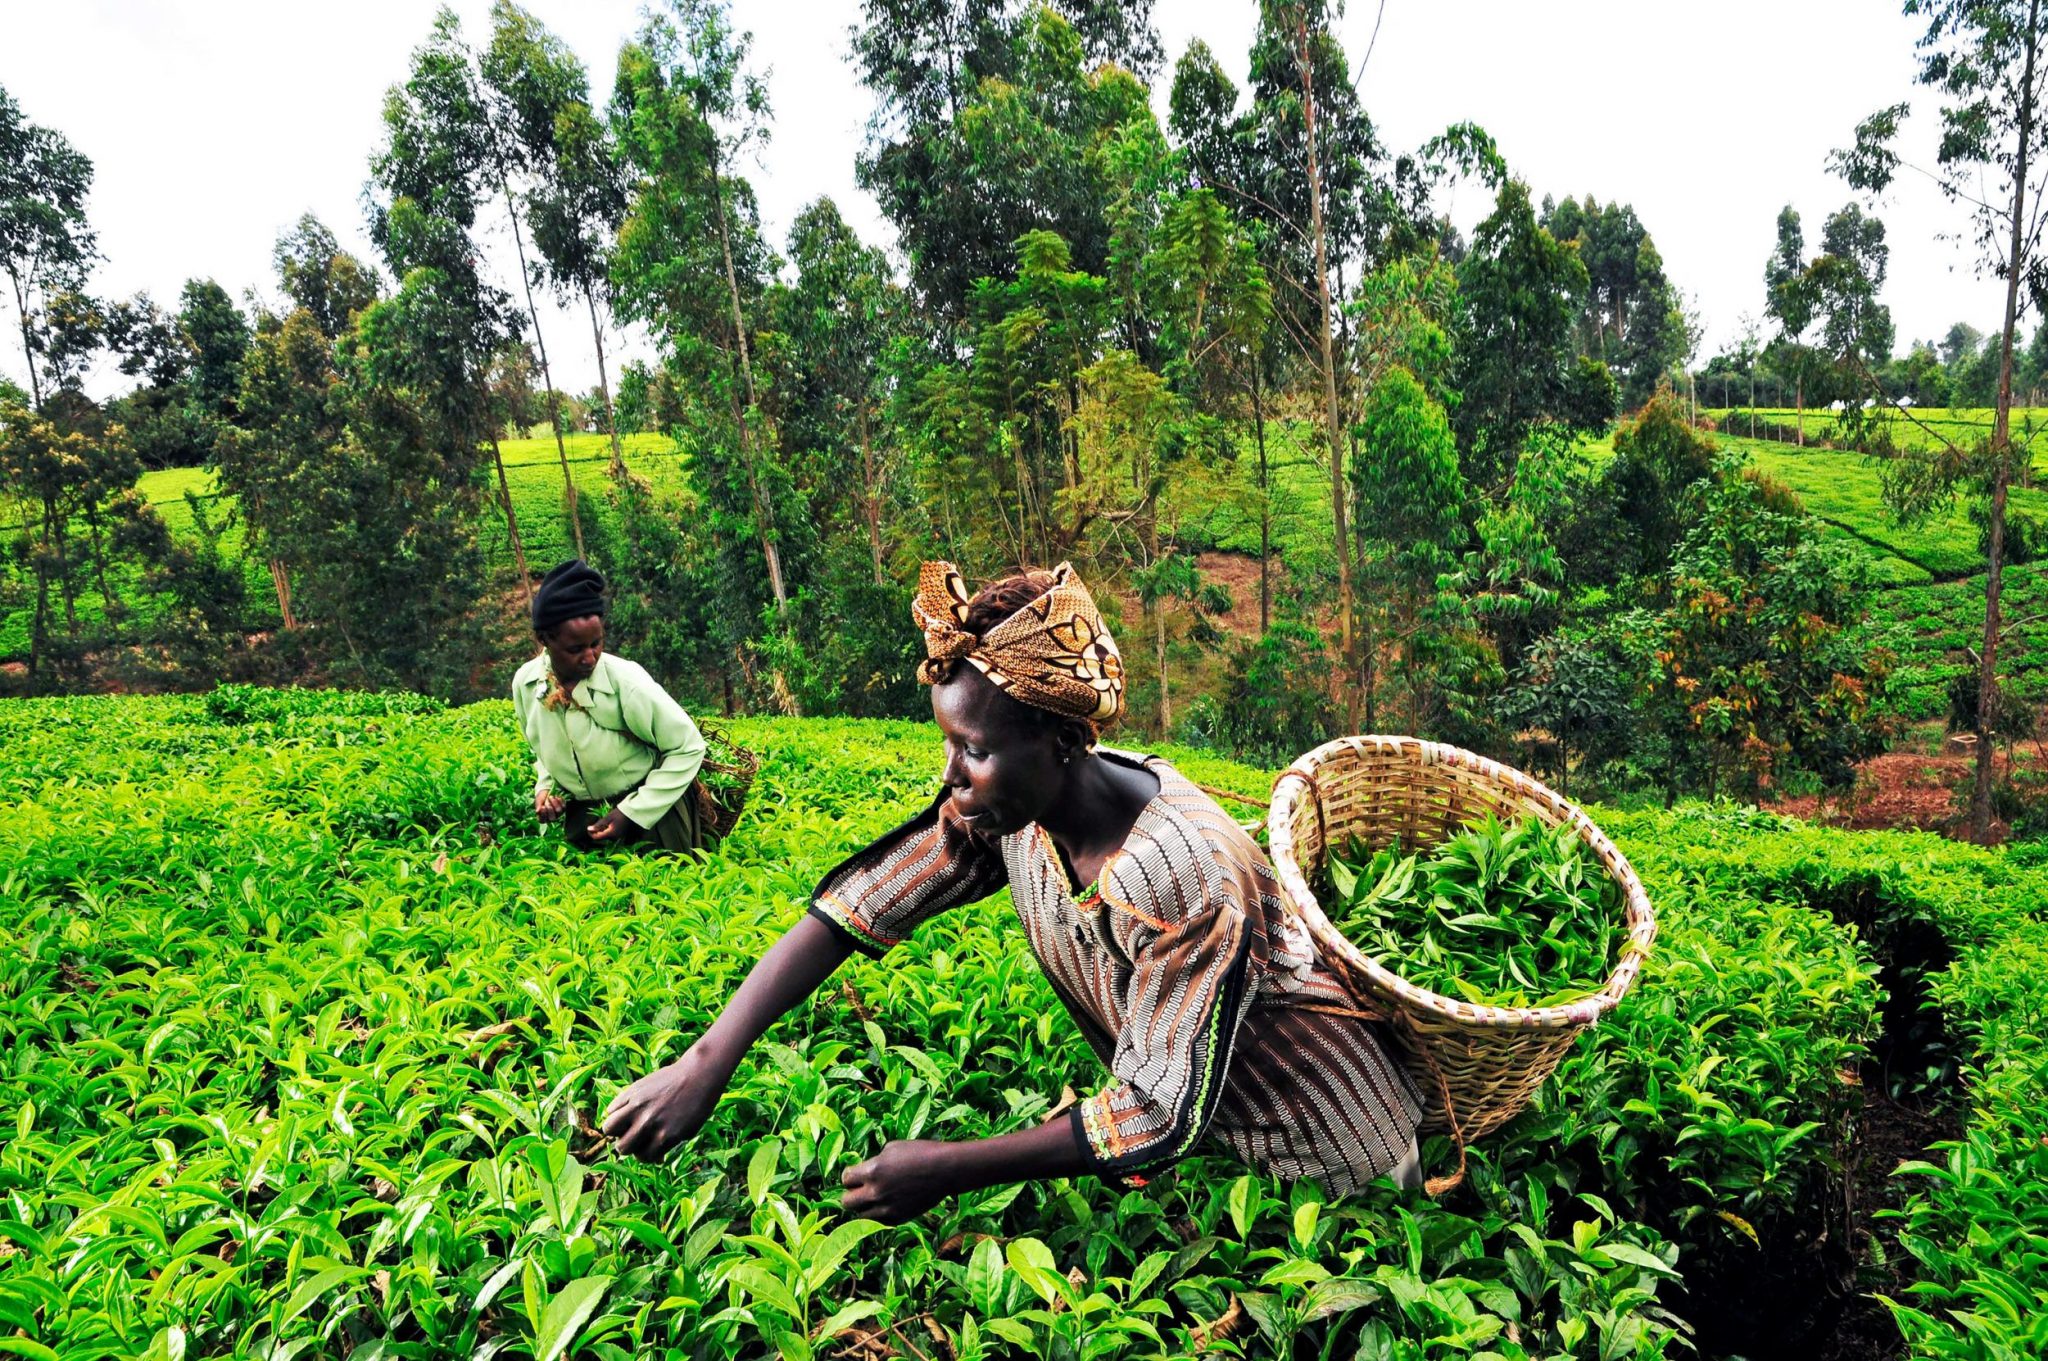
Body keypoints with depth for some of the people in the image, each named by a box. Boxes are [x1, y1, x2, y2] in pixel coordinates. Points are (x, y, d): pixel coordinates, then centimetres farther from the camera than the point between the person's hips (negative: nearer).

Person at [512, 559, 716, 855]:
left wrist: (633, 813, -18)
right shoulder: (525, 683, -10)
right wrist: (545, 787, -7)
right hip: (581, 813, 4)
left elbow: (689, 747, -16)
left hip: (651, 809, -4)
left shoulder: (627, 683, -25)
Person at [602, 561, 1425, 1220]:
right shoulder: (1006, 808, -18)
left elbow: (1159, 1116, -32)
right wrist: (705, 1063, -26)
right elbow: (851, 907, -18)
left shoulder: (1184, 876, -38)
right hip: (1180, 1107, 6)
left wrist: (949, 1171, -31)